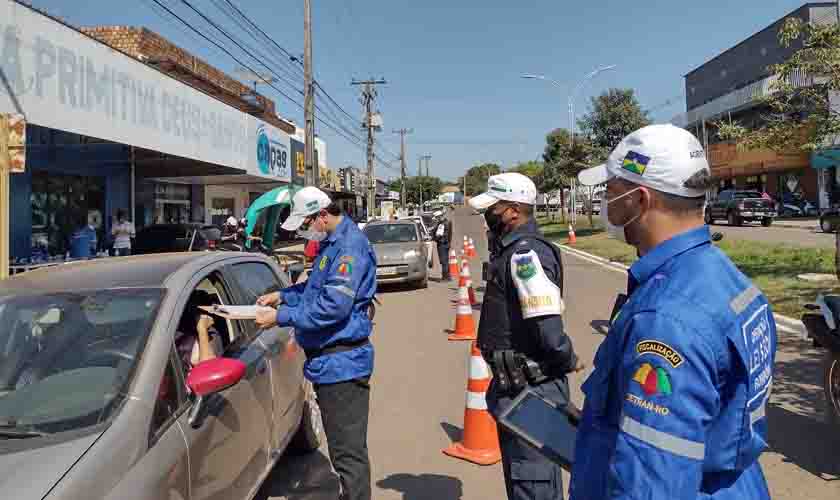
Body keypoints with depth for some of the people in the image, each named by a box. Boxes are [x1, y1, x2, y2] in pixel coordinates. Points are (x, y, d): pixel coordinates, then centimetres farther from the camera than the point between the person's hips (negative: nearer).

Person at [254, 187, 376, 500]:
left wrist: (281, 317, -20)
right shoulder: (331, 243, 14)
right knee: (343, 445, 22)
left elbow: (334, 305, -26)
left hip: (341, 362, -11)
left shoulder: (350, 245, -19)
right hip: (329, 359, 11)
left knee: (348, 451, -2)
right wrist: (282, 295, 13)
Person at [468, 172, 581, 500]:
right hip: (517, 385, 10)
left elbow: (548, 327, -30)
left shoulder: (525, 253, -22)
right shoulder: (513, 249, 9)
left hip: (530, 389, -10)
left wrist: (567, 362, -13)